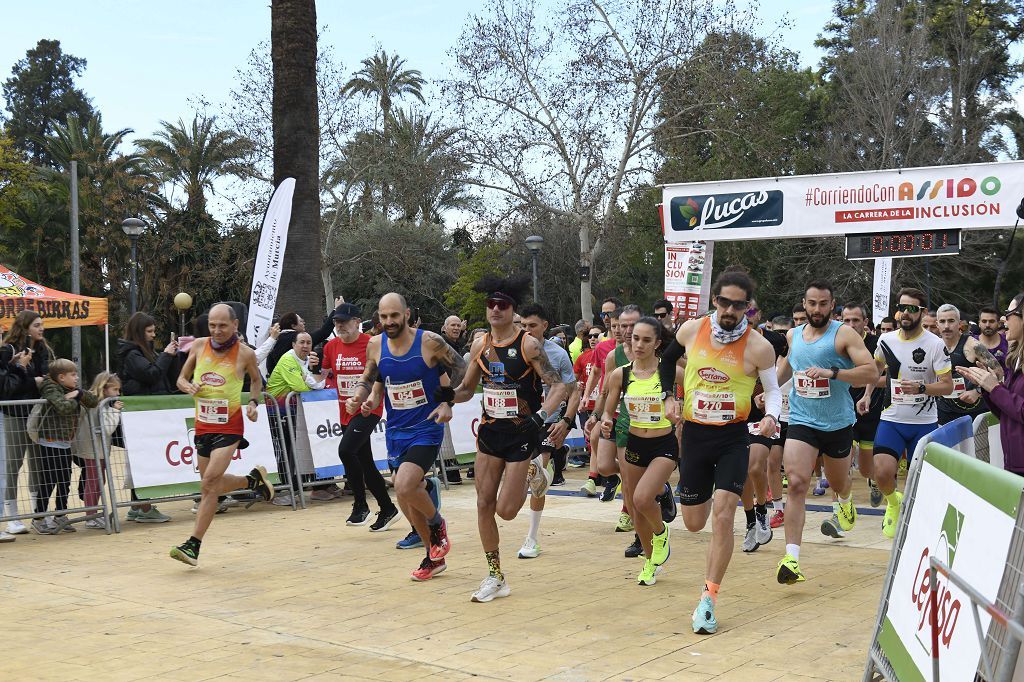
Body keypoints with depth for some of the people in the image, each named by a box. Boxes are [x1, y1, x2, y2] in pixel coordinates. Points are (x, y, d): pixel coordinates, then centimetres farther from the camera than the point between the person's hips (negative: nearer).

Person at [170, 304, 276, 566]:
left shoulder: (245, 353, -7)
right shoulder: (199, 346, -1)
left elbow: (256, 379, 13)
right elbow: (181, 379, 10)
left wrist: (254, 402, -4)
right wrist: (188, 386, -12)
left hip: (229, 428, -5)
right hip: (203, 425, 5)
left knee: (209, 483, -15)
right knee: (211, 483, 15)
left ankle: (193, 545, -11)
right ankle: (253, 479, 42)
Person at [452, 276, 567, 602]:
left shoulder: (528, 345, -12)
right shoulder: (480, 345, 4)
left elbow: (558, 386, -16)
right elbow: (467, 389, 16)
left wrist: (542, 415, -32)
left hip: (522, 433, -5)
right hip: (490, 431, 5)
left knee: (506, 510, -5)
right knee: (484, 504, 1)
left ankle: (533, 471, 27)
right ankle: (495, 577, 14)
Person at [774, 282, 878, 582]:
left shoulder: (844, 334, -10)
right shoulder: (793, 335, 5)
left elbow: (872, 373, -19)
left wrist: (832, 373, -29)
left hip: (838, 423, -1)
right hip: (802, 421, 2)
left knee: (838, 482, 20)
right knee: (796, 483, -17)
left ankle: (845, 501, 61)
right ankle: (791, 557, -21)